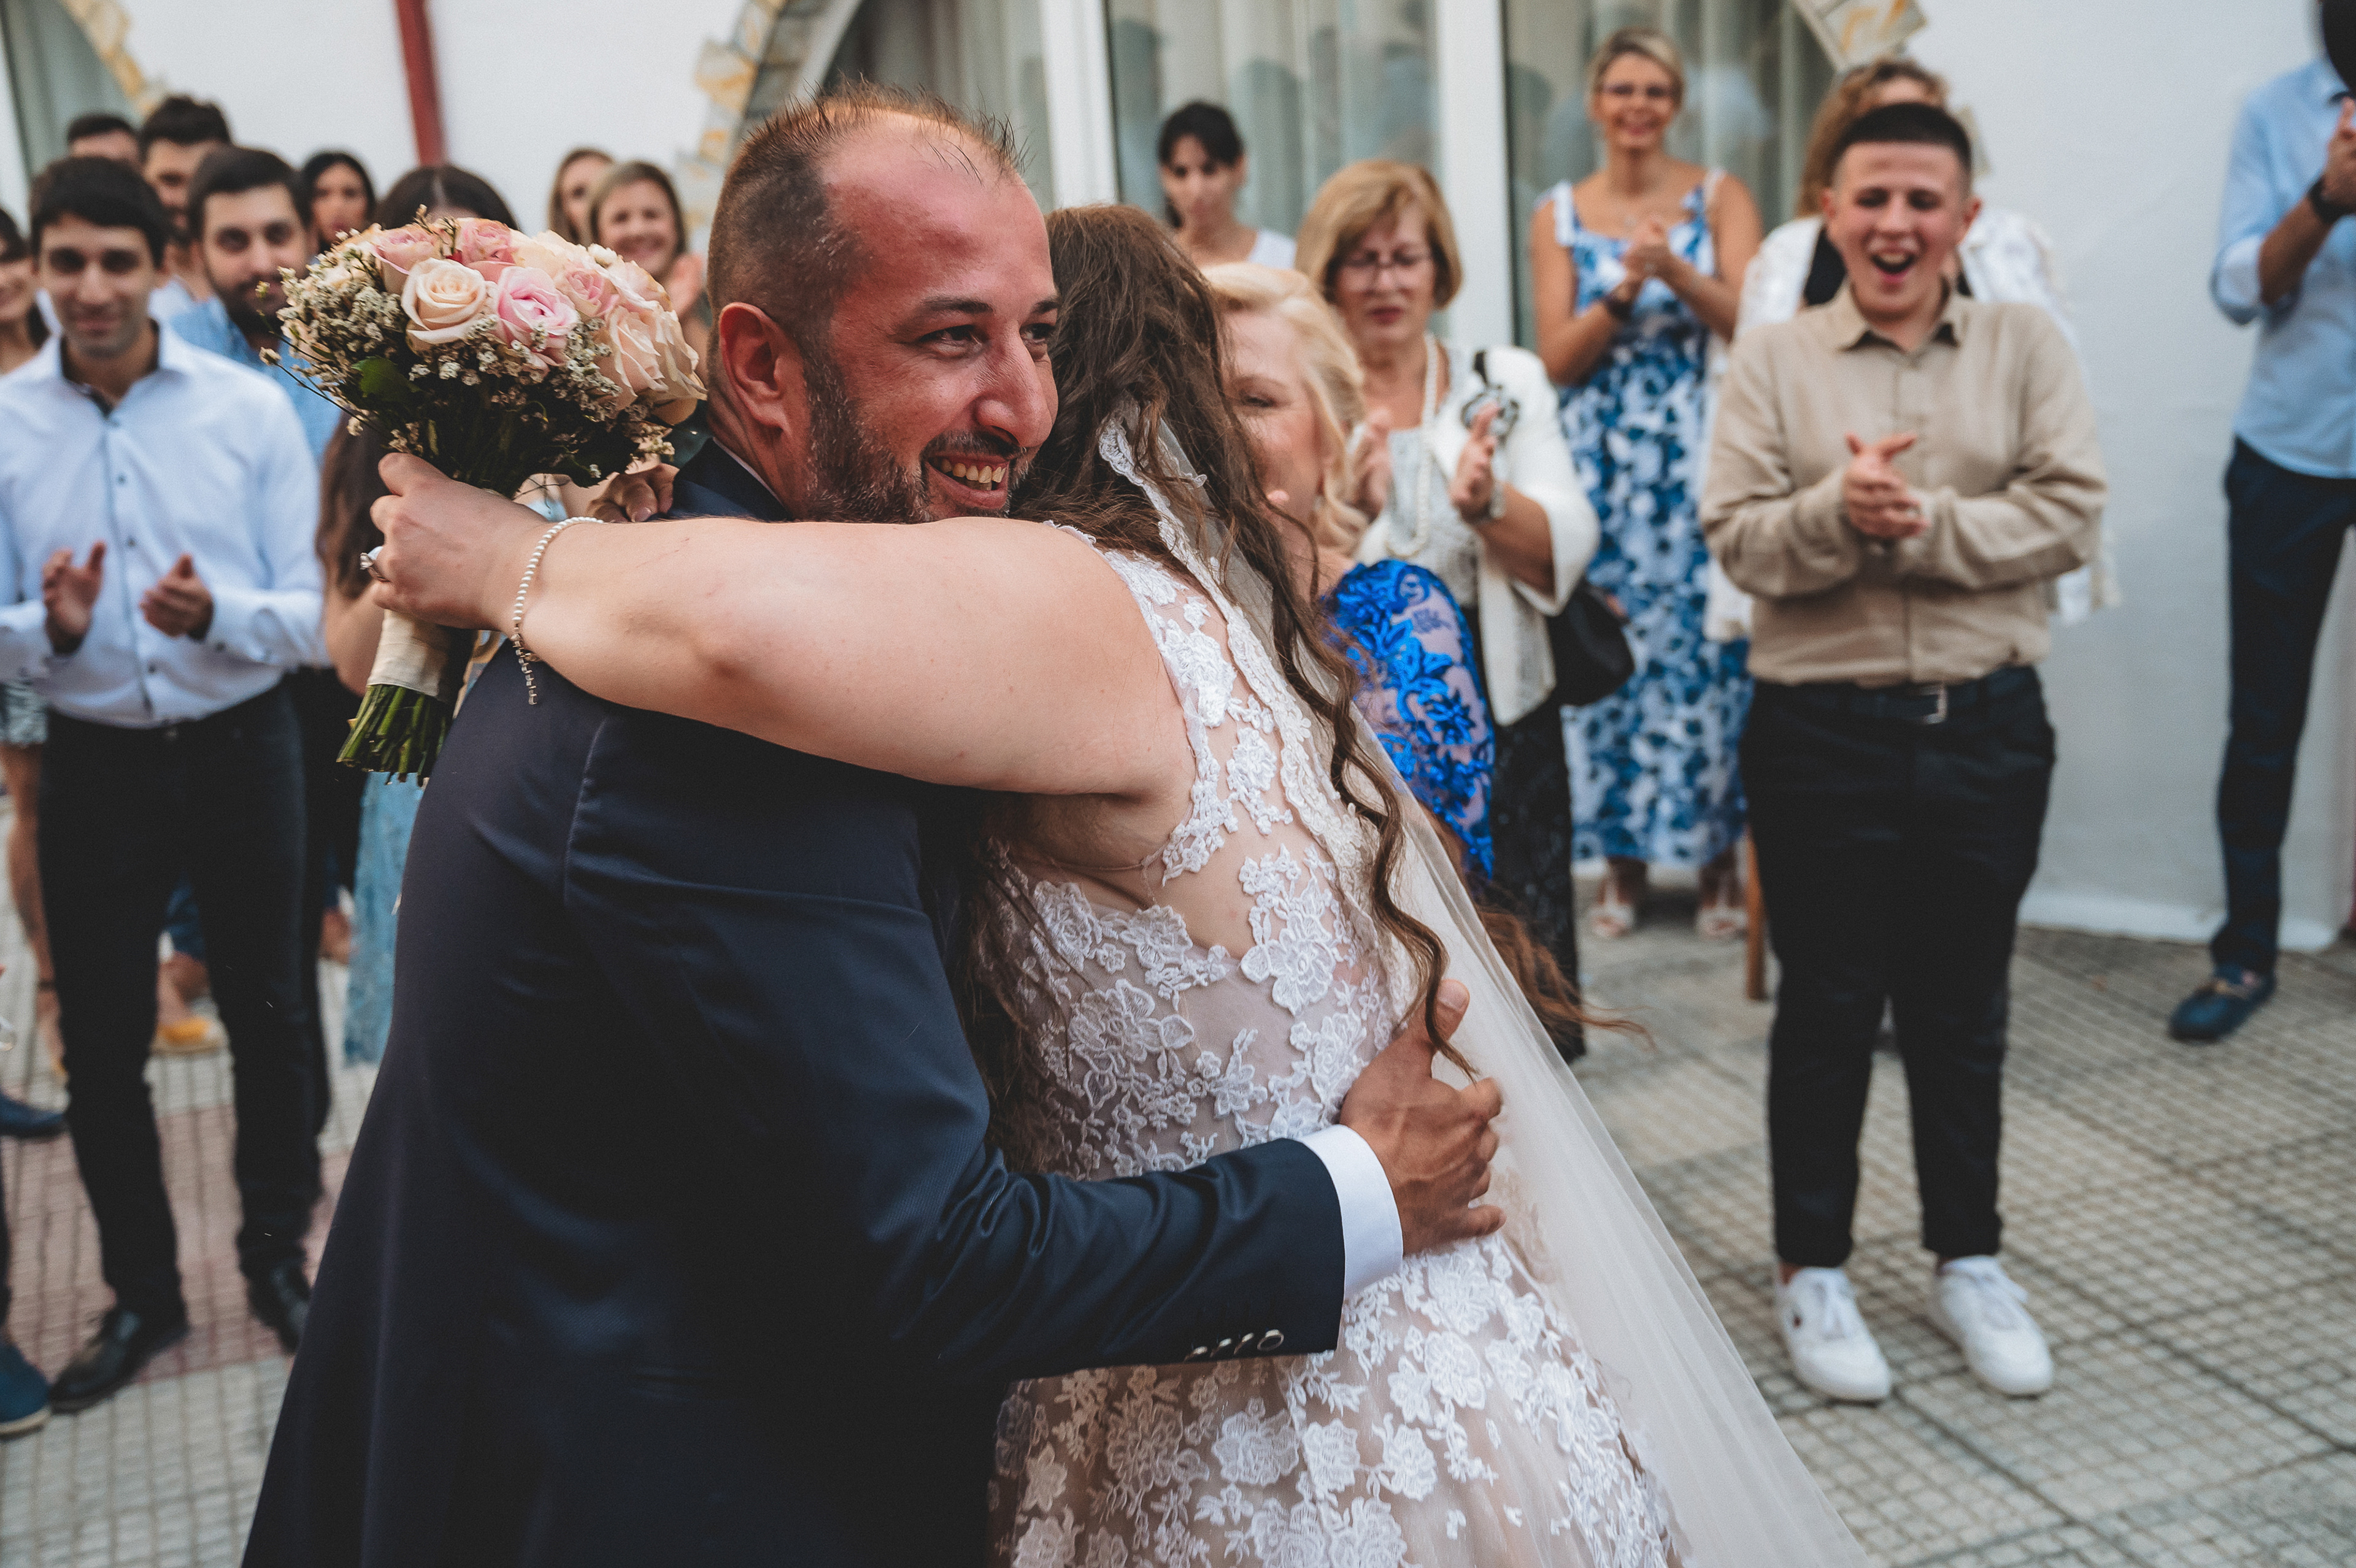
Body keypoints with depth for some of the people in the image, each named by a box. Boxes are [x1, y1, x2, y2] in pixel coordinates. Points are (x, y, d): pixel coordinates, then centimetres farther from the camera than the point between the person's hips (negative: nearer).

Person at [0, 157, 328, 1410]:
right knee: (101, 1046, 9)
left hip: (239, 751, -1)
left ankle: (276, 1257, 33)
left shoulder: (251, 410, -7)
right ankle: (141, 1293, 29)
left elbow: (310, 613, -8)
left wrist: (216, 613, -27)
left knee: (267, 1017, 12)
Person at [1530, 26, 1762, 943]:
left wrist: (1676, 271, -19)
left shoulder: (1719, 197, 5)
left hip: (1701, 460, -1)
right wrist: (1625, 288, -14)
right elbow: (1557, 359, 2)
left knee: (1707, 649, -4)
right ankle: (1623, 859, 11)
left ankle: (1718, 857, 7)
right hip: (1601, 463, 1)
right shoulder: (1559, 215, 9)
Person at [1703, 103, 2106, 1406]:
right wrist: (1837, 510, -26)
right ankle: (1811, 1270, 25)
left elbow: (2069, 517, -7)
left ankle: (1967, 1261, 32)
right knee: (1828, 1006, 9)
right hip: (1822, 729, -1)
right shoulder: (1773, 358, 0)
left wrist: (1918, 524, -18)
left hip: (1987, 725, 2)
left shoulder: (2028, 346, 4)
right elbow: (1737, 538, -8)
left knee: (1963, 1008, 14)